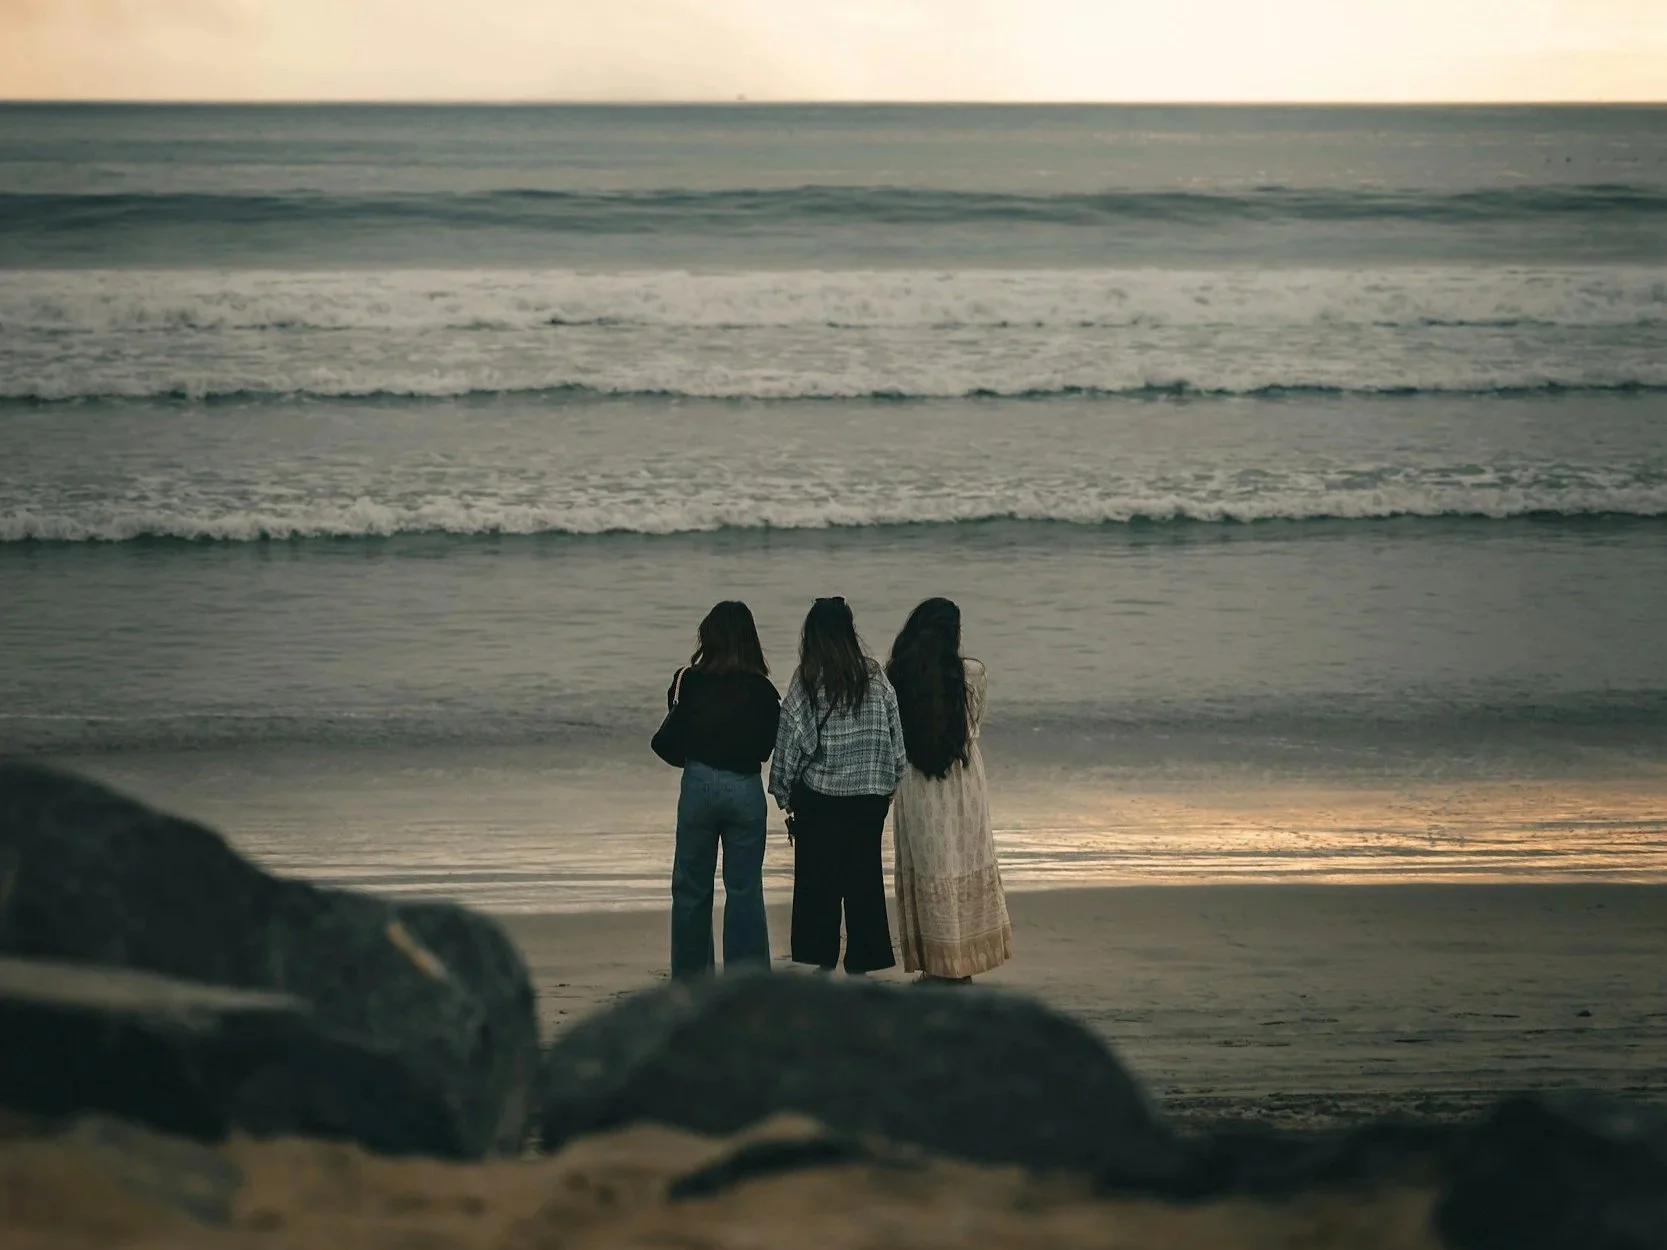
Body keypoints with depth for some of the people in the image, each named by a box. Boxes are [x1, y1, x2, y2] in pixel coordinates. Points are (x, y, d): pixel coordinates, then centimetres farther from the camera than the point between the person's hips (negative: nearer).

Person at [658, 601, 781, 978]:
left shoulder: (689, 682, -6)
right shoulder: (762, 690, -6)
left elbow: (671, 744, 1)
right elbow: (766, 748, 1)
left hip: (699, 786, 0)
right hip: (746, 789, 0)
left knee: (691, 887, 11)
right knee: (745, 889, 6)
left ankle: (691, 976, 13)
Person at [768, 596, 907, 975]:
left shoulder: (807, 681, -9)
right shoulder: (875, 677, 1)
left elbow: (790, 739, -5)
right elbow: (896, 734, 6)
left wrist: (784, 793, 4)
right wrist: (891, 782, 17)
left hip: (819, 792, -3)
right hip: (870, 792, 3)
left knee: (818, 879, 6)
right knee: (864, 876, 9)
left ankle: (825, 961, 6)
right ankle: (860, 962, 11)